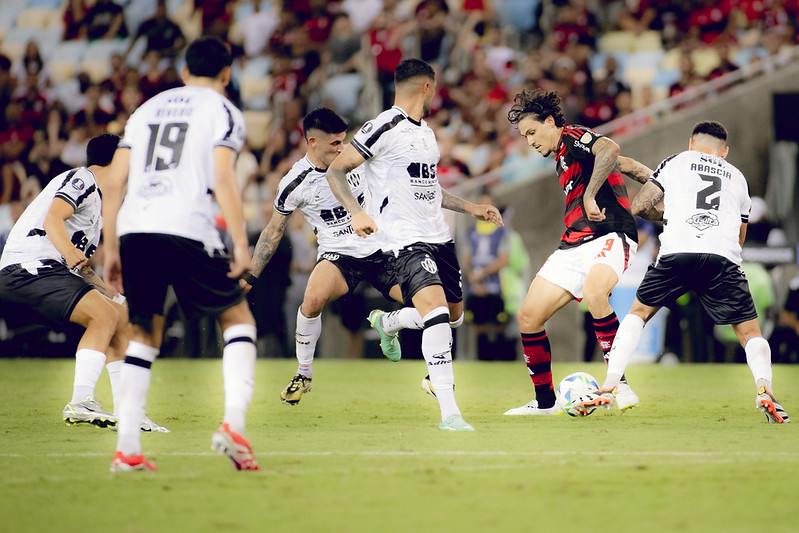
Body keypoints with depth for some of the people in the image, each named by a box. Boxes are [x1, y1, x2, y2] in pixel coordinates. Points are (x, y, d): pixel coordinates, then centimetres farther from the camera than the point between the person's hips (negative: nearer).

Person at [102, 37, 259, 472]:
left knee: (145, 333, 17)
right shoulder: (223, 111, 8)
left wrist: (110, 249, 19)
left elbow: (115, 182, 15)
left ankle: (126, 448, 8)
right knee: (237, 318, 13)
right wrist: (241, 244, -8)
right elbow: (222, 180, -7)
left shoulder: (147, 109, 22)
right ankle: (233, 424, -6)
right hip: (187, 229, -4)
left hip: (134, 228, 4)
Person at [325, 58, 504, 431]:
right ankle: (448, 412, -28)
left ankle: (388, 323, 49)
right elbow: (335, 171, -11)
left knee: (454, 315, 18)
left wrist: (469, 208, 28)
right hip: (405, 240, -9)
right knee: (436, 310, -25)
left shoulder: (426, 132, 17)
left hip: (439, 237, 9)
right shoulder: (385, 128, -11)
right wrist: (357, 212, -26)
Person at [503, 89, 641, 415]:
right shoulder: (561, 158, 24)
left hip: (610, 236, -10)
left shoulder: (574, 137, -4)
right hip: (574, 244, 10)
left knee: (593, 293, -39)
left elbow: (610, 149, -26)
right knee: (528, 316, 0)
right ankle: (544, 401, 14)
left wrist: (589, 196, -26)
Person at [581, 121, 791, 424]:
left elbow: (639, 206, 20)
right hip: (724, 259, 1)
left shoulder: (675, 163, 24)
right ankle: (764, 389, -18)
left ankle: (609, 387, 8)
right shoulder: (737, 178, 31)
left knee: (638, 312, 20)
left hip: (677, 252, -1)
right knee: (749, 332, 10)